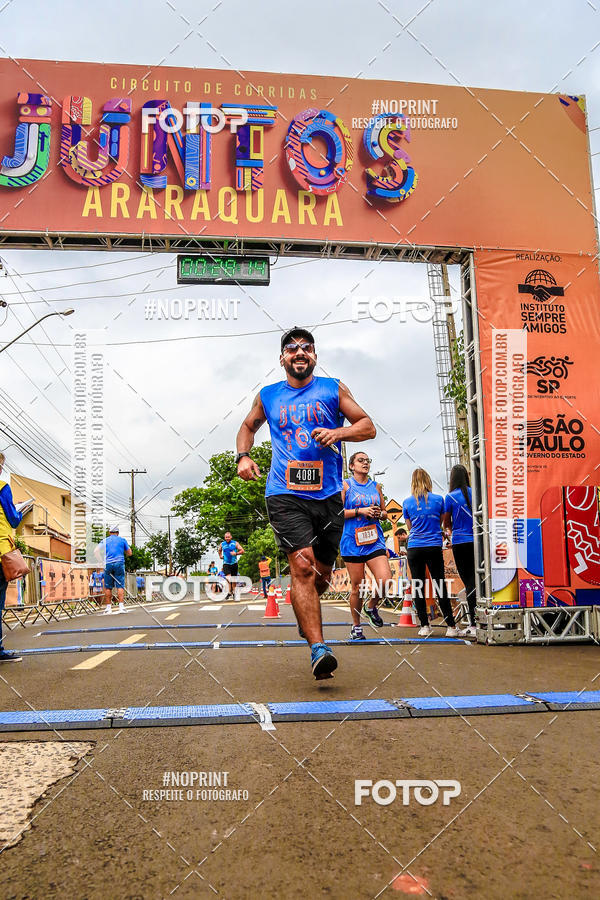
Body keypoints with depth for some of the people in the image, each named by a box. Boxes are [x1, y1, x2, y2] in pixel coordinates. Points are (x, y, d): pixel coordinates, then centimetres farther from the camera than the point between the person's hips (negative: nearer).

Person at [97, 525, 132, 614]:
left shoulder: (104, 541, 12)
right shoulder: (122, 540, 10)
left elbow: (96, 551, -1)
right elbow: (129, 553, 11)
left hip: (108, 564, 1)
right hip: (119, 563, -1)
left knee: (108, 587, 6)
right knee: (120, 586, -2)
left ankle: (108, 607, 7)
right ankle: (121, 606, -9)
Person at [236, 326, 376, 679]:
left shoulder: (333, 389, 8)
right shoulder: (268, 396, 12)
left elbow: (368, 426, 7)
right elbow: (248, 427, 28)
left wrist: (338, 432, -12)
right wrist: (244, 456, 9)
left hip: (328, 494, 1)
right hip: (285, 494, -1)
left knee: (322, 573, 10)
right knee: (302, 566, -17)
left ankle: (305, 612, 43)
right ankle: (318, 649, -15)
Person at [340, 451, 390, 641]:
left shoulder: (376, 486, 15)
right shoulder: (345, 485, 3)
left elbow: (385, 513, 22)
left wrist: (379, 513, -1)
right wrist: (360, 511, -12)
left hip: (375, 540, 3)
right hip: (352, 540, -3)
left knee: (385, 581, -13)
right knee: (357, 586, 2)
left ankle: (371, 607, 17)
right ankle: (356, 626, 19)